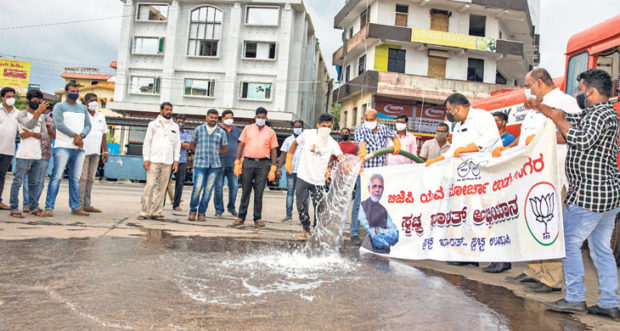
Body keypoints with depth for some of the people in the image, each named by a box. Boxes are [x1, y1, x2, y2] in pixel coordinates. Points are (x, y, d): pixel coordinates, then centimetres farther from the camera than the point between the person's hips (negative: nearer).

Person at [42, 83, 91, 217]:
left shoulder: (83, 108, 19)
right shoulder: (59, 106, 5)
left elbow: (88, 125, 11)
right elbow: (59, 124, -9)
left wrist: (81, 136, -8)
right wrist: (75, 135, -13)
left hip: (79, 148, 5)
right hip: (63, 147, -5)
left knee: (75, 179, 7)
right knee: (57, 176, -9)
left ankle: (75, 207, 11)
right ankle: (49, 207, -8)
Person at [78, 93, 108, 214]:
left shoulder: (101, 116, 16)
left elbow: (103, 135, 19)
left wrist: (105, 151, 15)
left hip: (95, 152, 6)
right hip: (83, 150, -6)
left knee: (90, 179, 7)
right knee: (82, 178, -7)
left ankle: (87, 205, 11)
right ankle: (79, 204, -4)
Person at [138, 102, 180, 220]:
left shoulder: (175, 126, 15)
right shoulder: (153, 124, 8)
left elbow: (177, 144, 14)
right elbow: (147, 142, 5)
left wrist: (176, 160, 5)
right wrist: (146, 159, -4)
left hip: (168, 162, 2)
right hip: (154, 160, -2)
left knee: (162, 188, 1)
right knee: (149, 186, -8)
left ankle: (156, 212, 6)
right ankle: (145, 212, -3)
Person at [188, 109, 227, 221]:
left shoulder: (221, 132, 8)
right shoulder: (198, 129, 8)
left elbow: (224, 149, 15)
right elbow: (192, 145, 17)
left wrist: (213, 153, 7)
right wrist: (201, 152, 5)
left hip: (214, 164, 1)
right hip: (200, 163, -1)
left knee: (208, 189, 1)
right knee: (198, 187, -11)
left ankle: (201, 212, 12)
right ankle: (193, 210, 8)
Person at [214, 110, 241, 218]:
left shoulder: (237, 131, 16)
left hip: (233, 163, 3)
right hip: (220, 162, -3)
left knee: (234, 186, 1)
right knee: (219, 186, -1)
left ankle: (231, 208, 17)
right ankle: (219, 209, 9)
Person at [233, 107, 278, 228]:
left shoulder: (271, 132, 9)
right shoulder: (247, 129, 10)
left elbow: (274, 151, 8)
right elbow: (241, 146, 9)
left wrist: (272, 169, 0)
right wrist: (237, 163, 0)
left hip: (263, 164, 0)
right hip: (248, 162, 0)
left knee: (259, 192, 2)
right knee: (245, 191, 2)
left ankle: (258, 218, 10)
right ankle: (241, 217, 9)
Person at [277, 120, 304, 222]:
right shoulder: (288, 140, 12)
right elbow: (283, 154, 10)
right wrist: (279, 168, 2)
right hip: (290, 170, 2)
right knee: (290, 192, 5)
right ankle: (289, 214, 12)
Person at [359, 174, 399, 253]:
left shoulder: (384, 210, 15)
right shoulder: (362, 206, -1)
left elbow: (395, 235, 7)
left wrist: (378, 230, -7)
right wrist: (385, 232, 4)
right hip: (368, 251, -4)